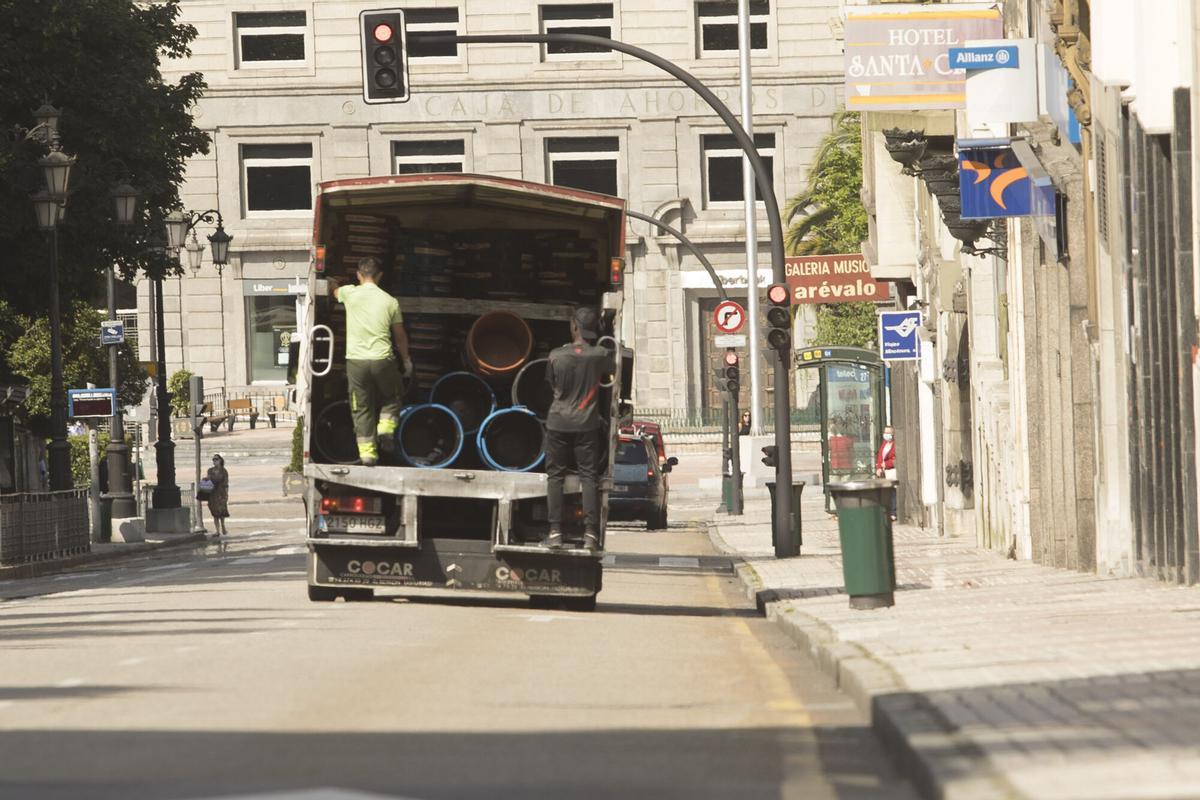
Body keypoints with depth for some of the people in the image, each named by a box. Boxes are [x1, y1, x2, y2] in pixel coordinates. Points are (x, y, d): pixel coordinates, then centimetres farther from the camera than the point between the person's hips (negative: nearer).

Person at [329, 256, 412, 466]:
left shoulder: (350, 294, -2)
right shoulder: (390, 302, 0)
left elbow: (334, 288, 24)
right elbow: (400, 336, 9)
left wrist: (334, 282, 49)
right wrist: (406, 360, 24)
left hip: (356, 361, 0)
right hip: (383, 360, 0)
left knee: (361, 408, 8)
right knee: (391, 397, 23)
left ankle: (367, 452, 5)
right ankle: (386, 428, 1)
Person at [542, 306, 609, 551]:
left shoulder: (557, 356, -7)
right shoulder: (600, 355, -7)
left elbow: (553, 385, 5)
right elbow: (607, 377, 11)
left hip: (558, 422, 0)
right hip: (587, 423, 0)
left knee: (555, 476, 6)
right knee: (588, 476, 4)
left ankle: (555, 532, 1)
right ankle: (591, 533, -3)